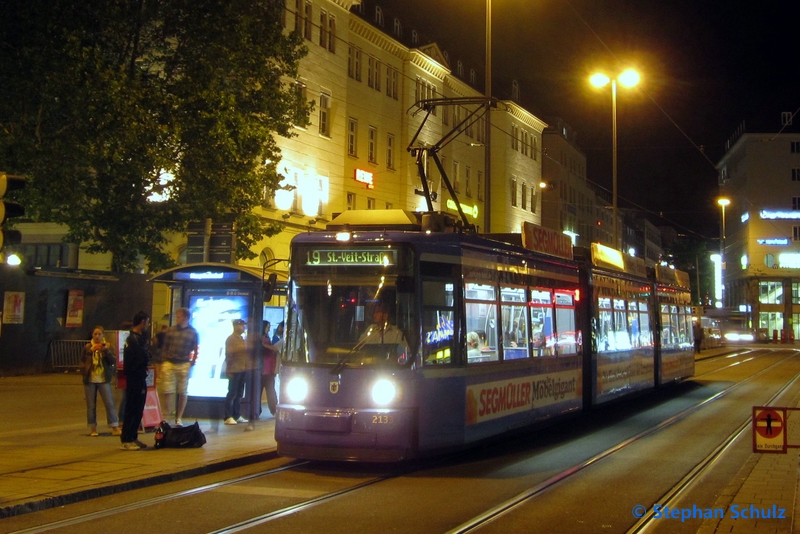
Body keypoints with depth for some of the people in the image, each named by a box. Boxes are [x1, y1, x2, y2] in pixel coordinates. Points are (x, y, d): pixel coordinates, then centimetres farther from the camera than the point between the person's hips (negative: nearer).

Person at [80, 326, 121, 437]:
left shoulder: (106, 346, 5)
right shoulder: (88, 347, 6)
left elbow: (113, 361, -6)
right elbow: (82, 359, -3)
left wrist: (106, 351, -19)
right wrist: (91, 350, -17)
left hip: (104, 380, -1)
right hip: (90, 380, 1)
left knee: (109, 403, -5)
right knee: (91, 405, 5)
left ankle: (115, 428, -3)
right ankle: (93, 428, 13)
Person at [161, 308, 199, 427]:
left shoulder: (192, 332, 3)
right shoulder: (171, 330, 6)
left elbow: (195, 350, 6)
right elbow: (165, 347, 11)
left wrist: (192, 363, -2)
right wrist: (163, 361, 4)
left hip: (184, 365, -1)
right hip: (169, 363, 1)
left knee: (183, 393, 5)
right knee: (168, 392, -3)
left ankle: (178, 418, 14)